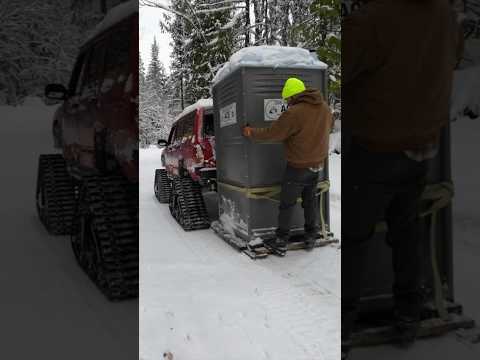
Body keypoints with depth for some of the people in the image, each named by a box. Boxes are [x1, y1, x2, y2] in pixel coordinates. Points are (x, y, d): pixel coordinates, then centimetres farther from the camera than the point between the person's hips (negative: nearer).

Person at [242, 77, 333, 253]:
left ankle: (281, 241, 14)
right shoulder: (325, 108, 2)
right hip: (317, 165, 7)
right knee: (310, 201, 18)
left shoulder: (294, 113, -22)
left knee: (287, 204, 5)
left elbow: (271, 133, -15)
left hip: (298, 167, -7)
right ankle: (311, 238, 26)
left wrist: (251, 132, 0)